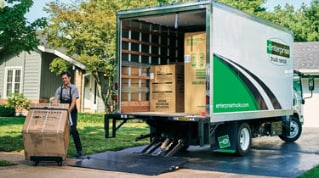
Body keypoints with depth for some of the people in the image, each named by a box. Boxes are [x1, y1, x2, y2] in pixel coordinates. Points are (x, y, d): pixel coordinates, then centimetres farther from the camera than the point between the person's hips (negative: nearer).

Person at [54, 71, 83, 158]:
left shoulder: (74, 88, -4)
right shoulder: (59, 89, 6)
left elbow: (73, 101, -14)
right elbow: (56, 101, 1)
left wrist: (69, 110, -28)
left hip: (72, 112, -4)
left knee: (73, 130, -14)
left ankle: (79, 150, -6)